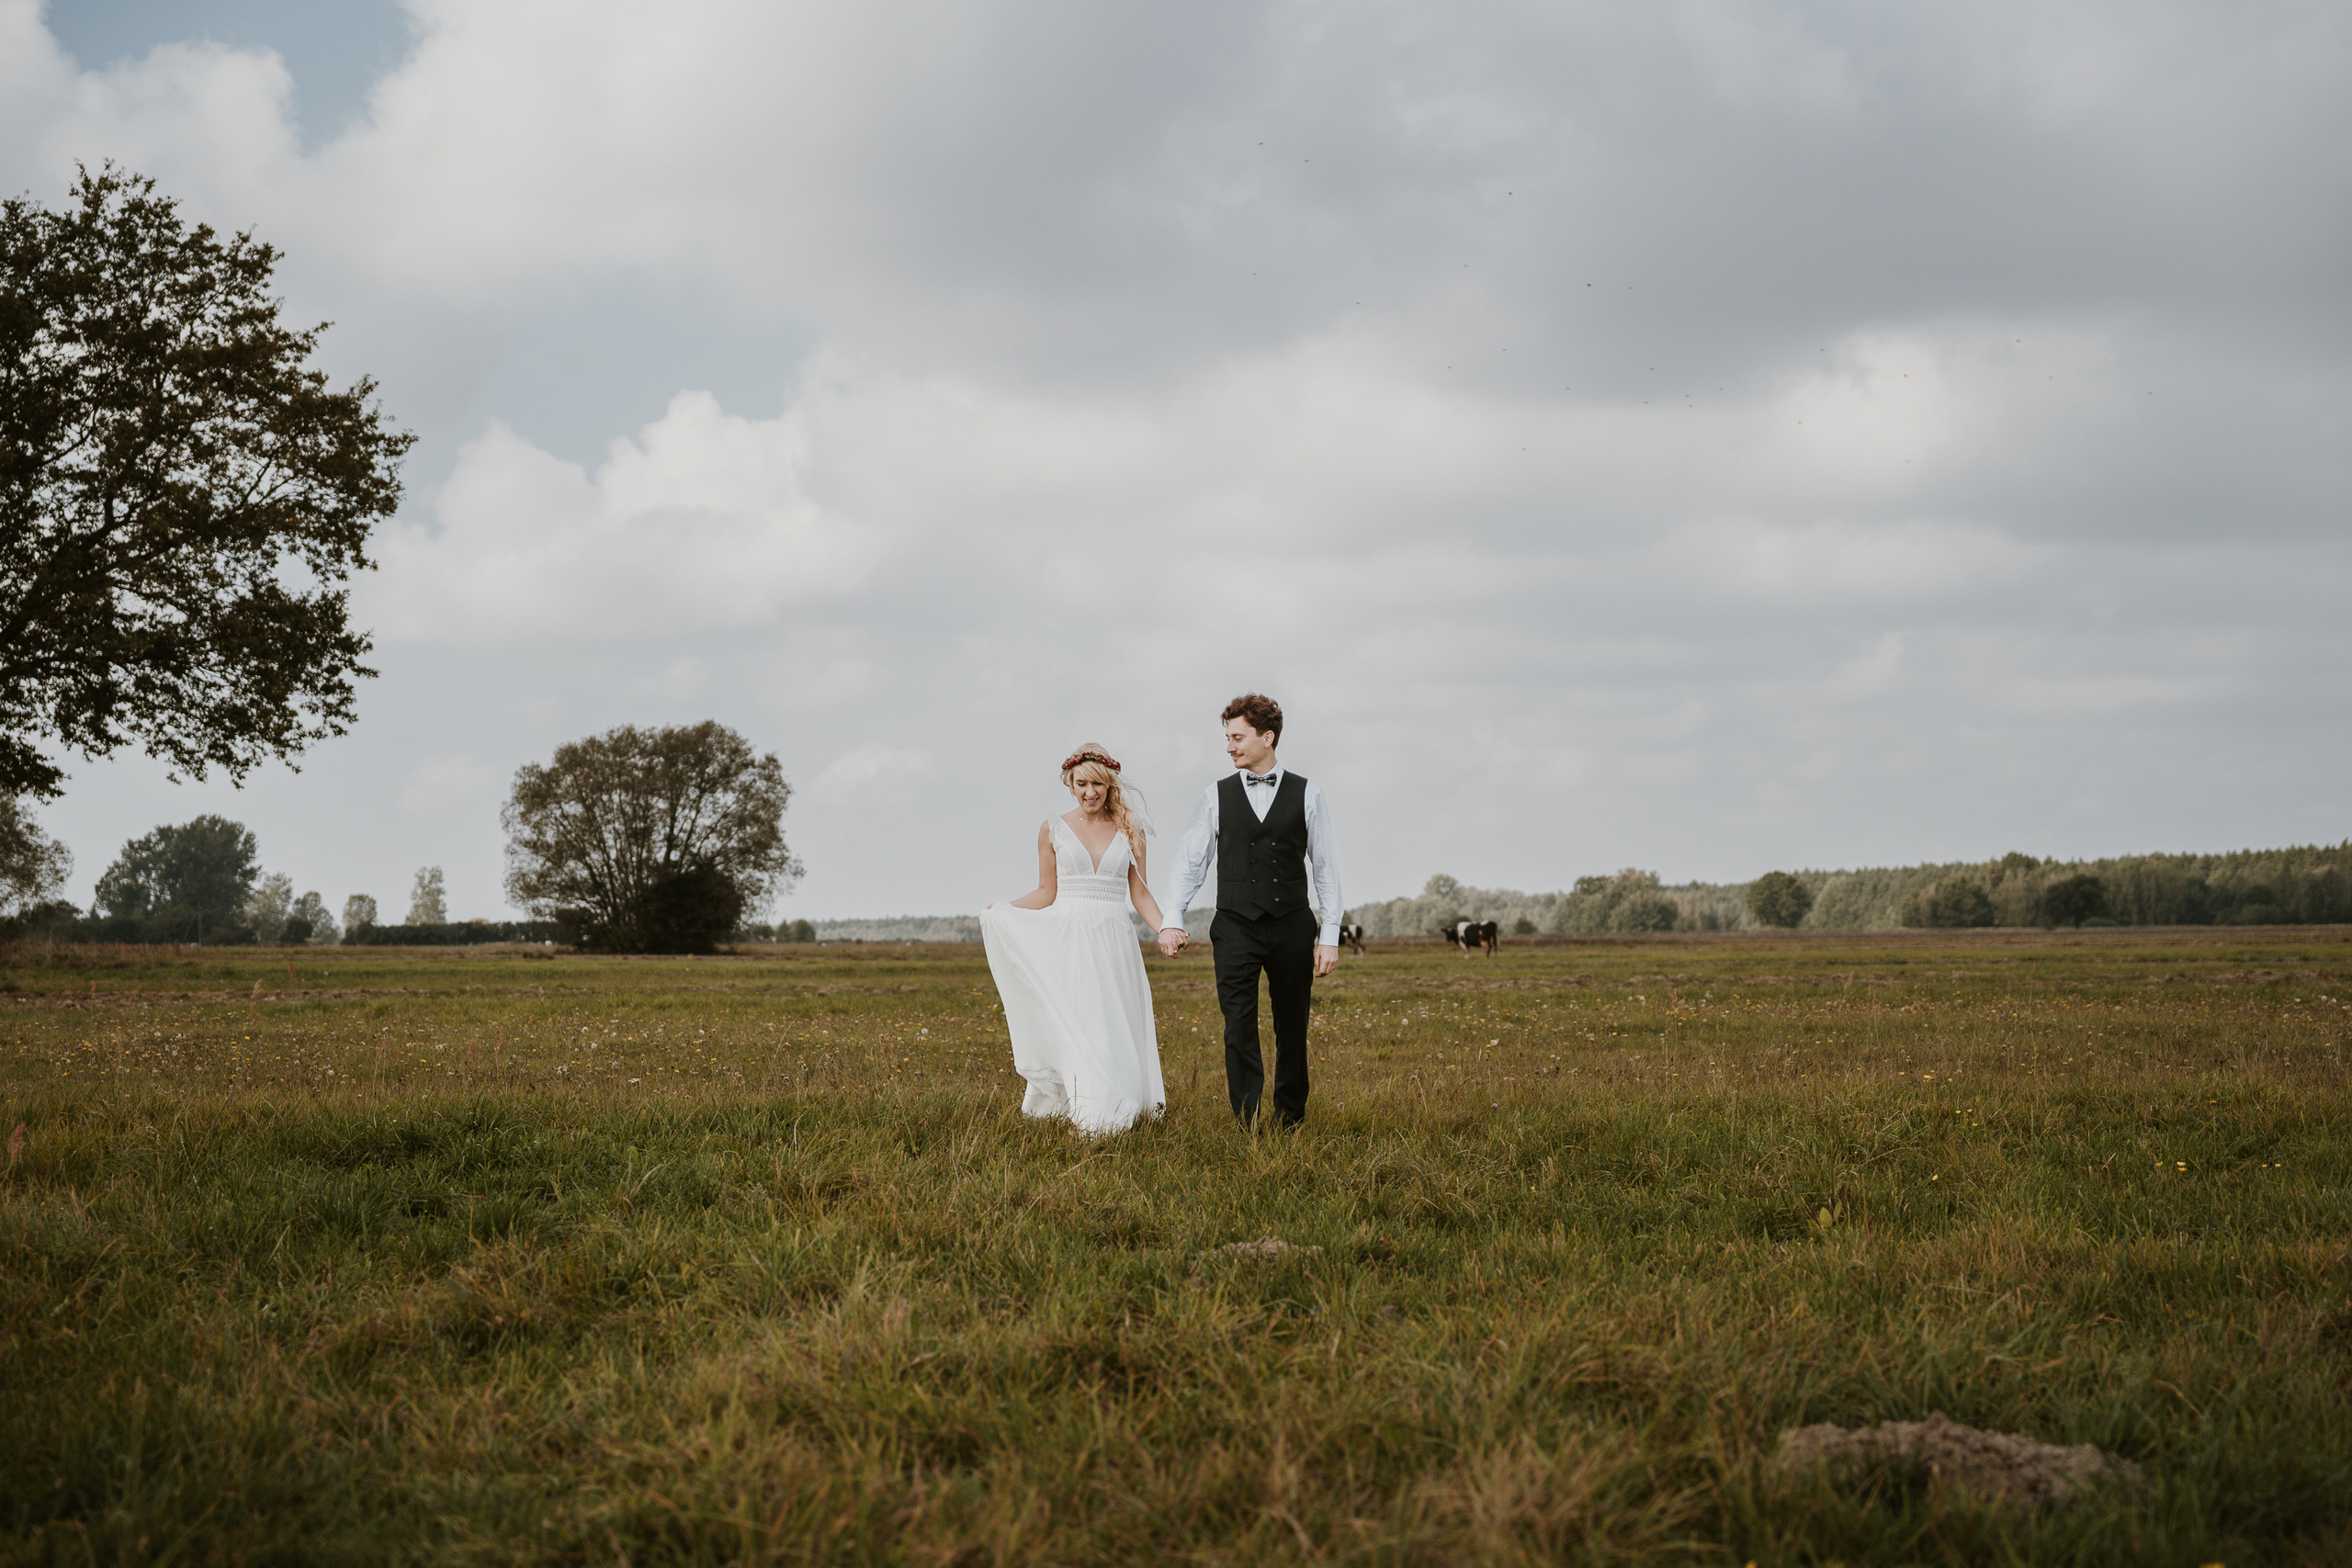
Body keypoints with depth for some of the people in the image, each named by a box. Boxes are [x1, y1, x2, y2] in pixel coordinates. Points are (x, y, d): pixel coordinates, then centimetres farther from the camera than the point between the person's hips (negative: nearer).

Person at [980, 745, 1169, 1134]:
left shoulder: (1129, 831, 9)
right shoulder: (1053, 830, 6)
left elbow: (1140, 894, 9)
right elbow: (1046, 894, 8)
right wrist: (1001, 910, -8)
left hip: (1113, 941, 1)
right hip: (1068, 939, -1)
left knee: (1113, 1026, -1)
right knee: (1077, 1025, -9)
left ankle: (1119, 1109, 8)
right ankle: (1089, 1115, -7)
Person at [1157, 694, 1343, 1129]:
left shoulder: (1307, 795, 4)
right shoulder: (1216, 796, 6)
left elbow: (1324, 867, 5)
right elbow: (1191, 862, 8)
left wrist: (1330, 936, 0)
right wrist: (1172, 920, -4)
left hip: (1292, 929, 0)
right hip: (1236, 929, 0)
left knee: (1292, 1031, 9)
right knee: (1239, 1028, -10)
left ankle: (1289, 1120, 23)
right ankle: (1247, 1123, -12)